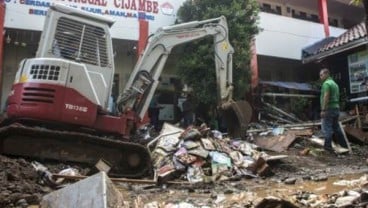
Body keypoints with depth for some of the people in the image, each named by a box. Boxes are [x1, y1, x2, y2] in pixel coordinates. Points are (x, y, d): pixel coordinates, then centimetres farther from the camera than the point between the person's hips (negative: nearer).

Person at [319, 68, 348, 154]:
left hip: (329, 108, -9)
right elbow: (337, 97, 19)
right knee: (336, 127, 14)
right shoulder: (334, 83, 19)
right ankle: (343, 145, 18)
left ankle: (328, 146, -7)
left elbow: (326, 97, -19)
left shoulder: (326, 83, -10)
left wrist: (323, 110, -20)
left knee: (327, 127, -7)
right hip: (336, 108, 9)